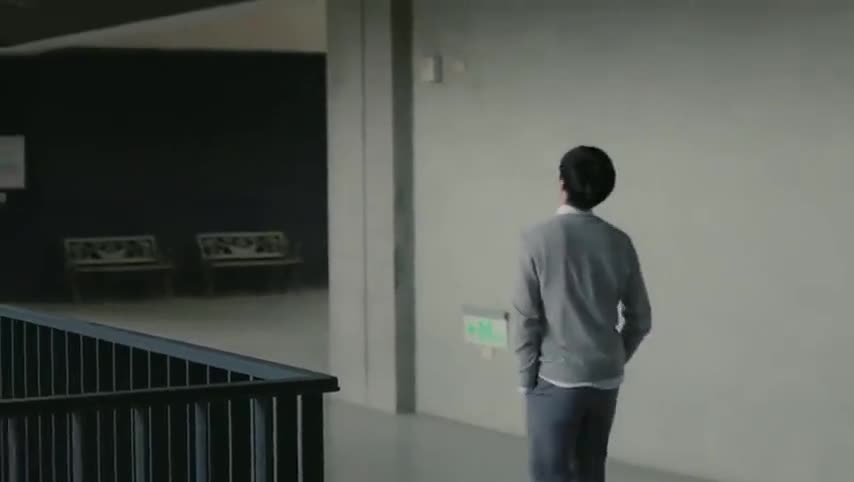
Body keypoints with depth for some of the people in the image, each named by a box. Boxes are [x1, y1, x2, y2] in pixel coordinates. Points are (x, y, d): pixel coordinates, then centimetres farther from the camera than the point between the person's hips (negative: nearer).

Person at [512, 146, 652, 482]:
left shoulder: (539, 238, -11)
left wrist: (527, 375, -1)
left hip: (557, 378, -5)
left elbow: (525, 316, -10)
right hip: (605, 379, 5)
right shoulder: (619, 243, 2)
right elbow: (640, 318, 7)